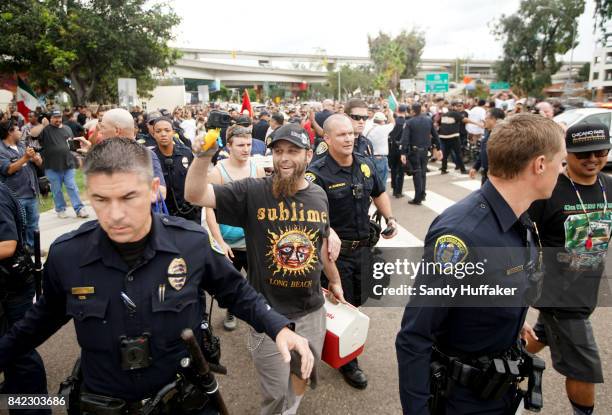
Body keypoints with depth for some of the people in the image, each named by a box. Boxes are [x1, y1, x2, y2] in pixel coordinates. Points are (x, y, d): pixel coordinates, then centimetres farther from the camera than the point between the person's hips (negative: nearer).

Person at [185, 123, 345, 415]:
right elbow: (194, 195, -21)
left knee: (302, 378, 25)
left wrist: (334, 281, 23)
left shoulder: (319, 196, 0)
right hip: (268, 313, -4)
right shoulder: (252, 192, -14)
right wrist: (203, 156, -38)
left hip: (311, 310, 4)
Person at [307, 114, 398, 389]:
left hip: (363, 246, 7)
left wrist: (390, 219, 5)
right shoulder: (317, 173, -19)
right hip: (335, 250, -6)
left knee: (358, 301, 21)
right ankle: (347, 363, 30)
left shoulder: (365, 164, 2)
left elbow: (379, 194, 18)